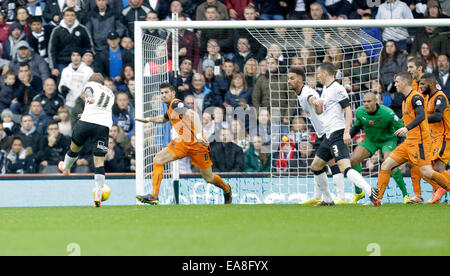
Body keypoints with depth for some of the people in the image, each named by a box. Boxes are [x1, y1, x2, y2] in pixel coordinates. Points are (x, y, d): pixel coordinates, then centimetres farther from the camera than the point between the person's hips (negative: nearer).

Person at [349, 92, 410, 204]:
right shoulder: (360, 112, -14)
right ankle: (358, 192, 5)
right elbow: (357, 126, 6)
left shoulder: (388, 113, -28)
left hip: (388, 140, -5)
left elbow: (400, 128, -18)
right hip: (370, 140, 5)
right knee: (353, 160, -12)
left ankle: (405, 194, -15)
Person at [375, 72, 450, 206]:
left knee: (426, 172, -19)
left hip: (420, 142, -9)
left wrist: (407, 128, -35)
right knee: (386, 165, 1)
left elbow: (421, 116, -25)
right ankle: (377, 198, 1)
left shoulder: (416, 97, -10)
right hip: (409, 143, 9)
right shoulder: (406, 99, 20)